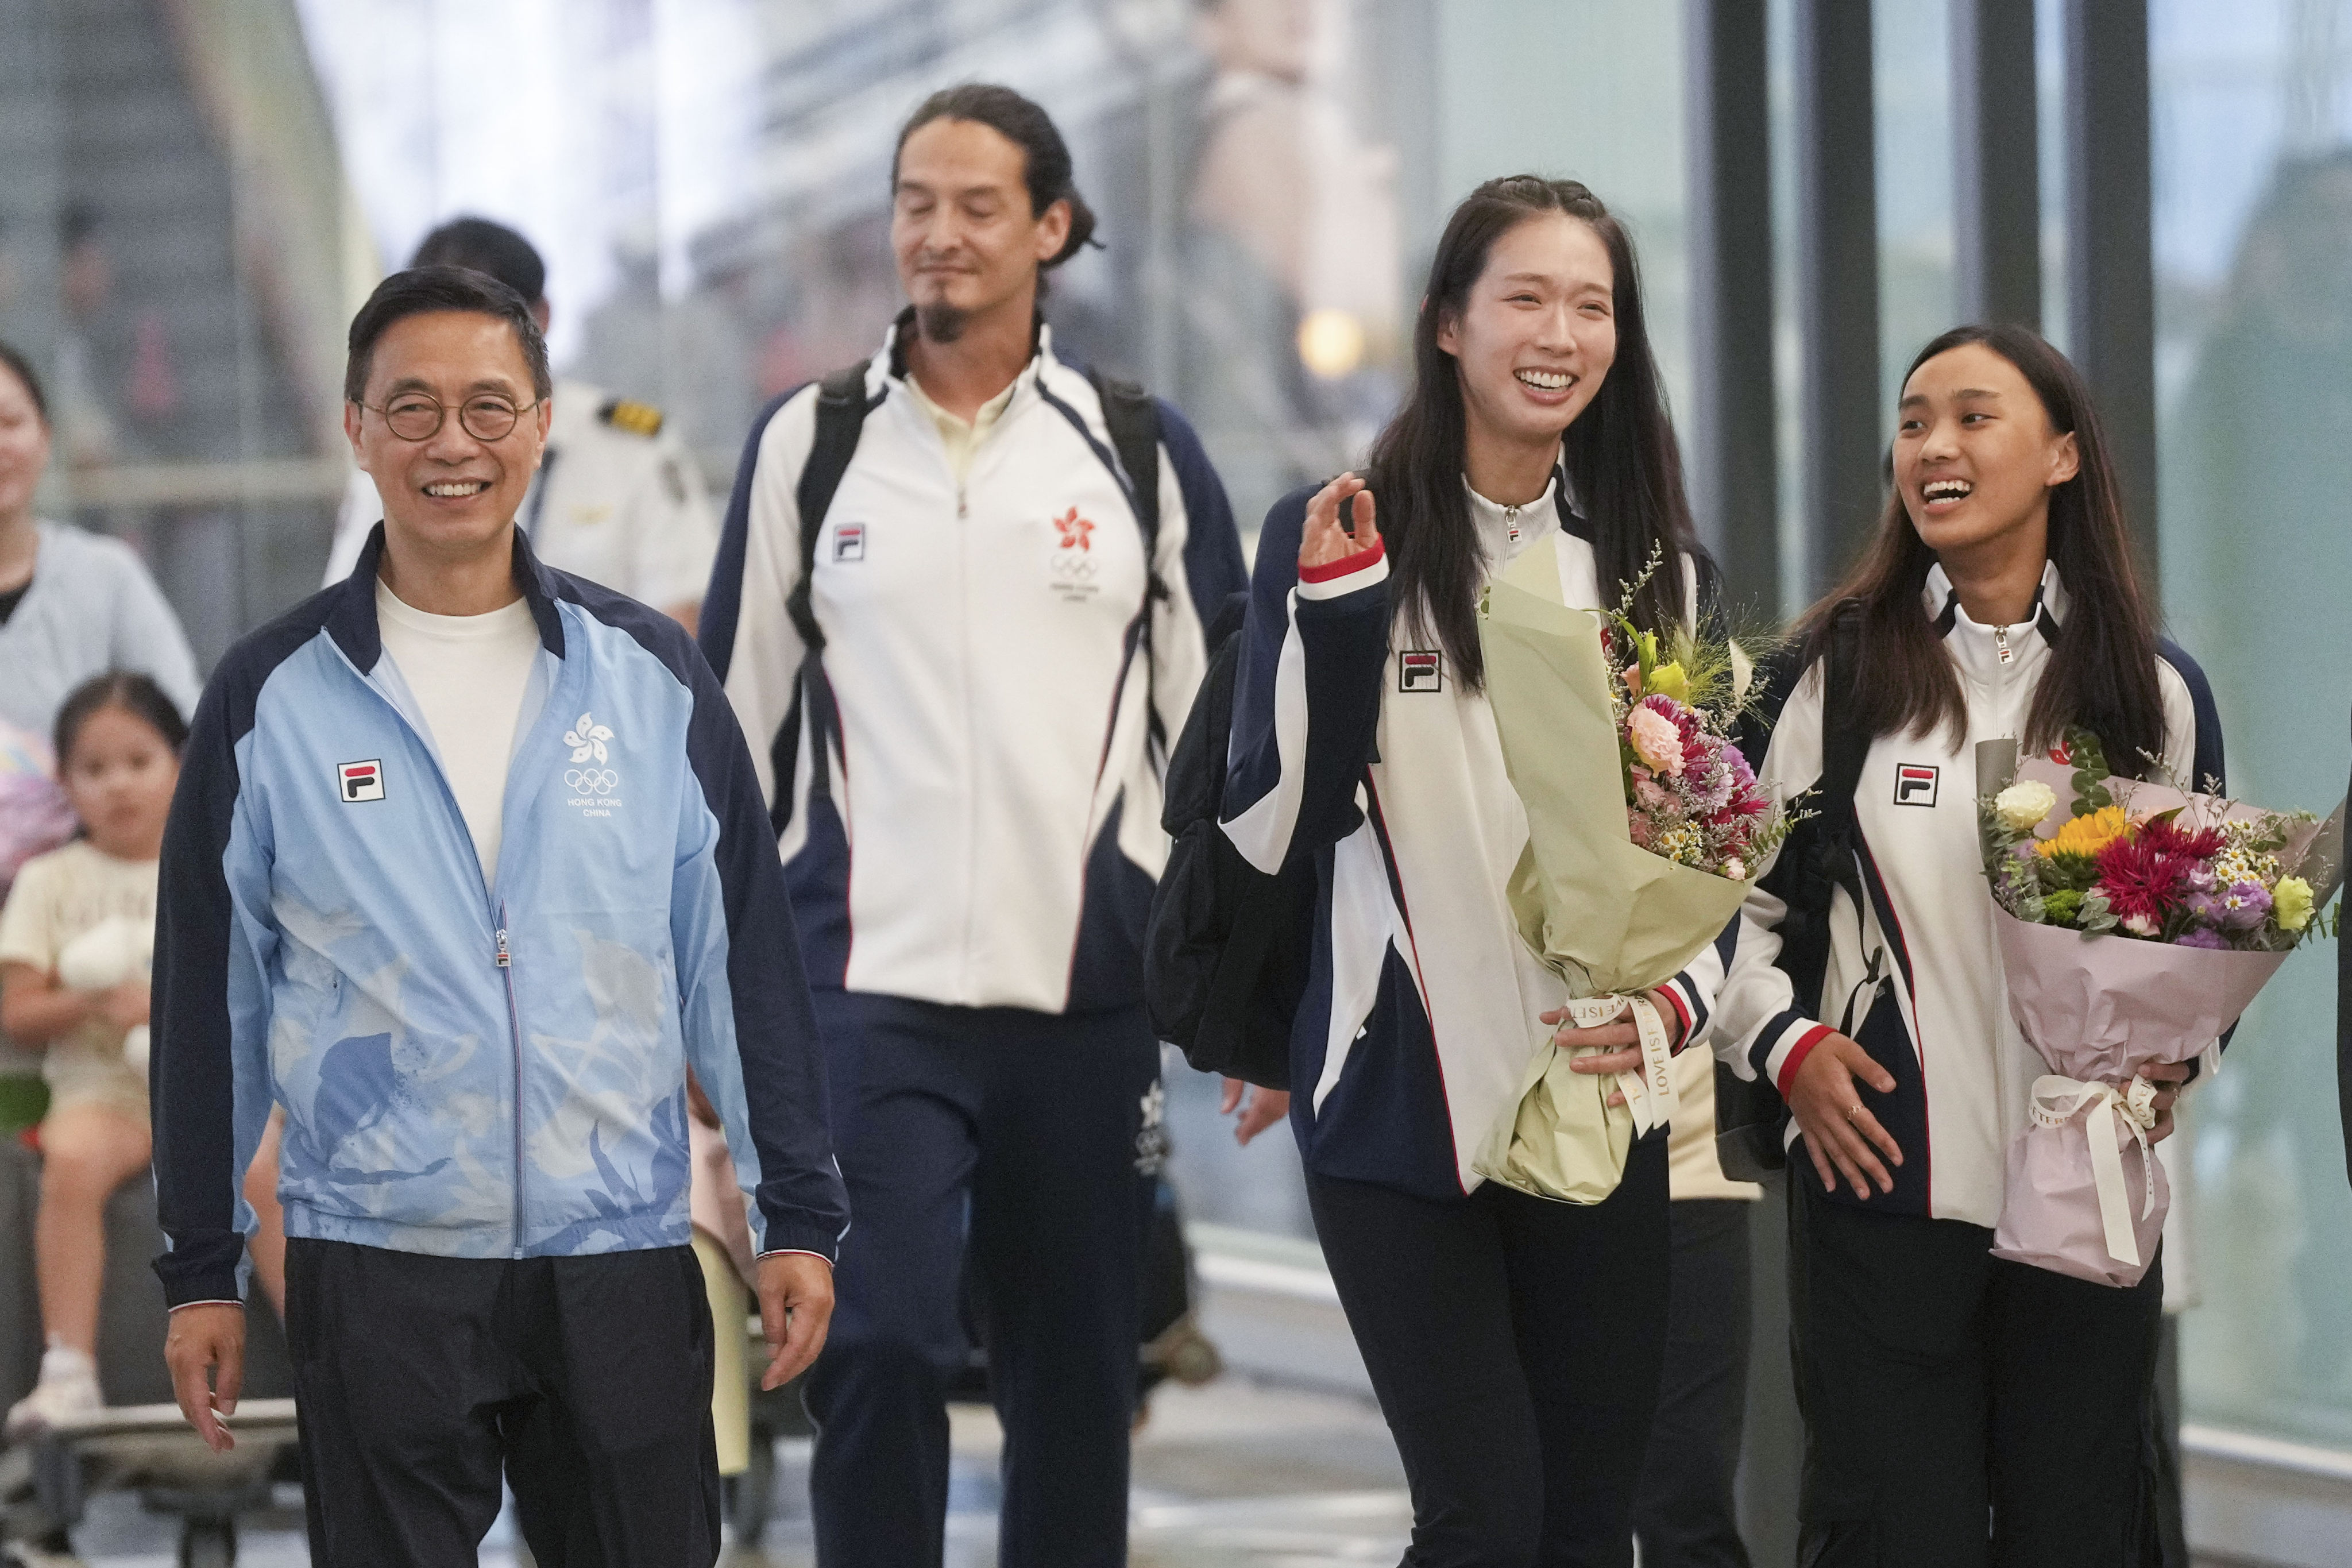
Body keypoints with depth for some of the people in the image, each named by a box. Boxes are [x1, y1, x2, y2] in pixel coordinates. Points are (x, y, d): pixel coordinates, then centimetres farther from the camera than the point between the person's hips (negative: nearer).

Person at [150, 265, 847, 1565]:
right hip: (372, 1265, -1)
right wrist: (199, 1269, 5)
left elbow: (742, 957, 6)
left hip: (624, 1261, 1)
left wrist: (798, 1214, 3)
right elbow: (210, 993, 5)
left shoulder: (650, 677, 4)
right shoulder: (273, 697, 1)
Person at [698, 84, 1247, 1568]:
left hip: (1089, 992, 1)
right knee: (880, 1345, -14)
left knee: (1076, 1376, 6)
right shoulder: (806, 445, 7)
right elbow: (735, 724, 11)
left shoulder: (1142, 450, 6)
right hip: (867, 983, -1)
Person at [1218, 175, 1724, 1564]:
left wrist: (1683, 994, -5)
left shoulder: (1656, 564, 10)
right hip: (1407, 1101, -4)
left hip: (1600, 1100, 4)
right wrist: (1334, 610, -19)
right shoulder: (1339, 537, -3)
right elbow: (1278, 824, -8)